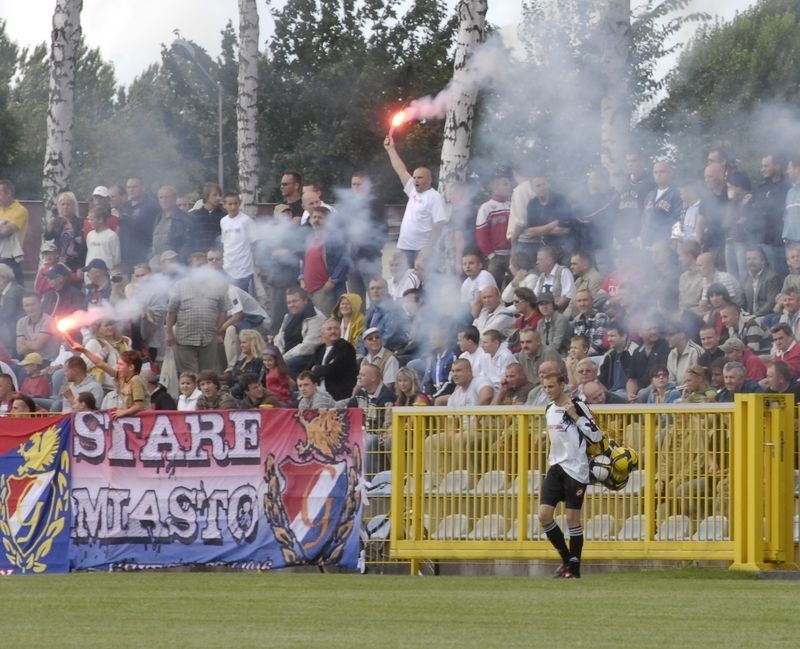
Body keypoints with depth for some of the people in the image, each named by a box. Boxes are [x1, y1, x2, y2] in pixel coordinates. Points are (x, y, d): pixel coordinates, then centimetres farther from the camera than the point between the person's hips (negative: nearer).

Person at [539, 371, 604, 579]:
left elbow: (596, 436, -13)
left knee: (572, 517, -3)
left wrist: (575, 417, -18)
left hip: (575, 469, -7)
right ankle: (566, 558, 12)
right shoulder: (549, 410, 13)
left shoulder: (578, 406, -10)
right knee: (544, 514, -4)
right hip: (556, 468, 7)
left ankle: (574, 567, 7)